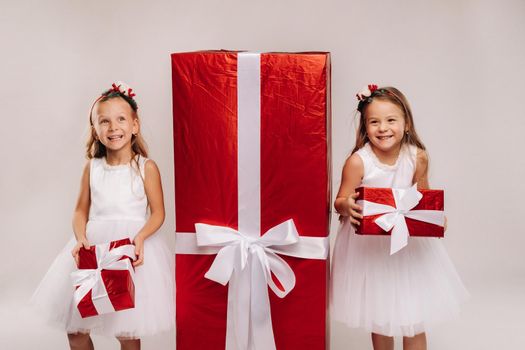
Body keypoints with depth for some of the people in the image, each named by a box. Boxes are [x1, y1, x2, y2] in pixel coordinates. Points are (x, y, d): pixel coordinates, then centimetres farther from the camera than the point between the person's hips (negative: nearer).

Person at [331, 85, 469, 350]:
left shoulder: (418, 157, -11)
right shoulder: (358, 161, -20)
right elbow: (340, 202, -12)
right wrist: (346, 206, -35)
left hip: (409, 241, 2)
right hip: (368, 245, -2)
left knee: (414, 320, 10)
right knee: (379, 317, 14)